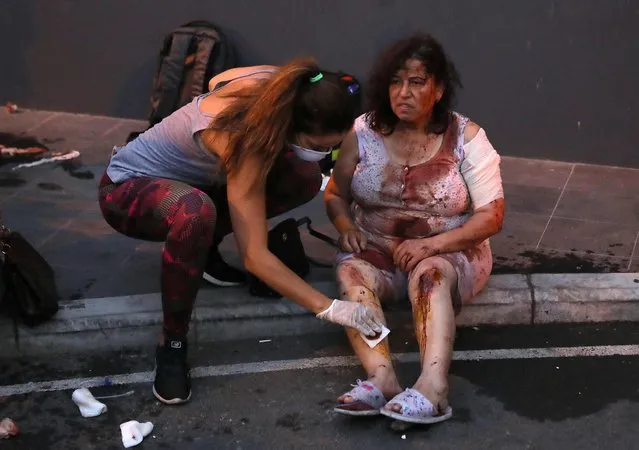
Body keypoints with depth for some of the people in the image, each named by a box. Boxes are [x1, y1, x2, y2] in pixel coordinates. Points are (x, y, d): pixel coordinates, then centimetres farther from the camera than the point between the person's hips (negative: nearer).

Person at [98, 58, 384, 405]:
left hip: (187, 178, 8)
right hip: (127, 188, -8)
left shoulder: (277, 86, -17)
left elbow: (217, 81, 8)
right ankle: (172, 343, -23)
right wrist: (327, 308, -38)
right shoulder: (245, 140, -37)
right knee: (195, 211, -43)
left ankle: (201, 246, 8)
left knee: (305, 177, -10)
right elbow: (255, 257, -36)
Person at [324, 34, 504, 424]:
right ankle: (381, 378, -51)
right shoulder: (364, 132, 1)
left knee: (430, 273, -36)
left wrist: (432, 244, -23)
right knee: (352, 271, -31)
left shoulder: (466, 137, -5)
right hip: (377, 252, 2)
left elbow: (492, 216, -9)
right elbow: (335, 194, 11)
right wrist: (346, 226, -12)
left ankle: (433, 386, -55)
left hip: (450, 254, -2)